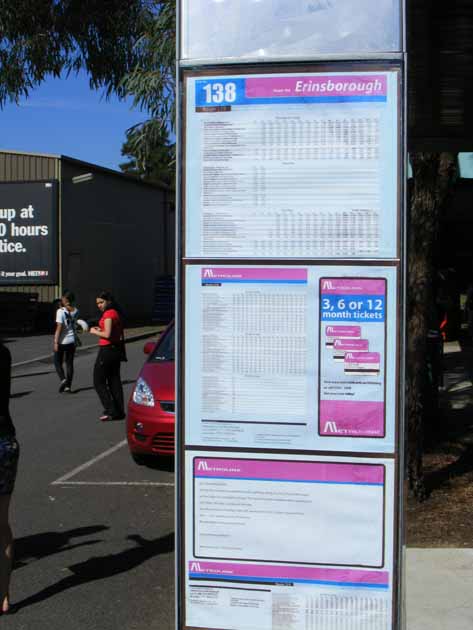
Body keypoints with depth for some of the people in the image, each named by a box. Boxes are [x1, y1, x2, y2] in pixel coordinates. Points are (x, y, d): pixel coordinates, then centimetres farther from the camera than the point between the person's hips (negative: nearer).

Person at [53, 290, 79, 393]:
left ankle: (63, 379, -12)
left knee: (58, 362, 10)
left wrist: (56, 342, -14)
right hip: (72, 341, 4)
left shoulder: (60, 311, -13)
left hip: (62, 341, -4)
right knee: (70, 363, 11)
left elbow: (59, 328, -17)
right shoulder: (75, 311, 2)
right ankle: (68, 385, 11)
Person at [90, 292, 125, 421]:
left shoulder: (108, 314, -15)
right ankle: (119, 411, 14)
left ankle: (111, 410, -4)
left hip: (107, 350, -9)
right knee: (114, 381, 12)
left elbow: (107, 334, -23)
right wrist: (100, 330, 10)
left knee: (99, 382, -1)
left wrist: (95, 332, -7)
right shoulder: (116, 313, 14)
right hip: (116, 349, 9)